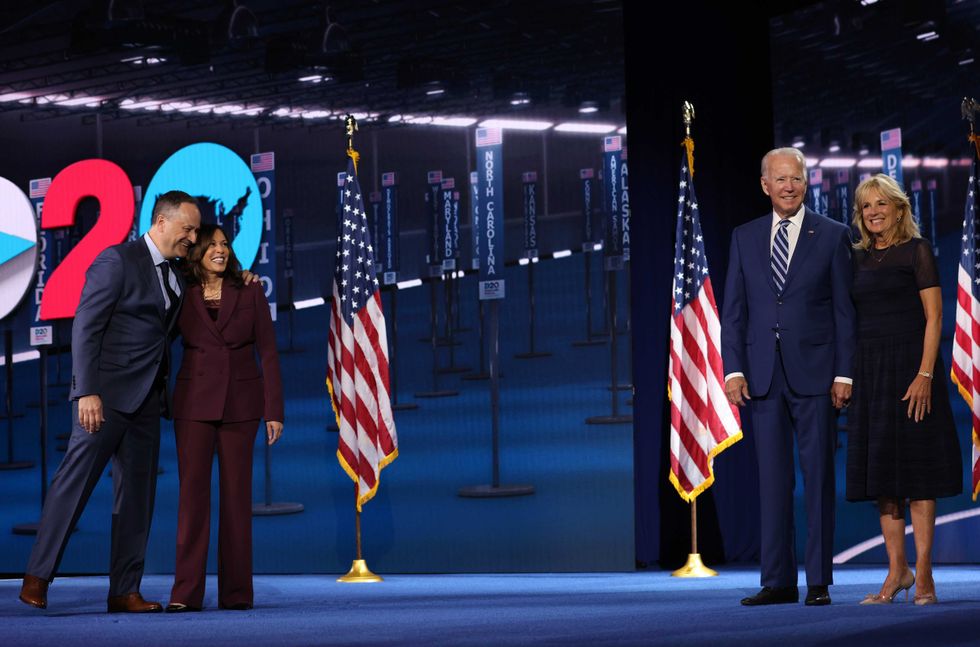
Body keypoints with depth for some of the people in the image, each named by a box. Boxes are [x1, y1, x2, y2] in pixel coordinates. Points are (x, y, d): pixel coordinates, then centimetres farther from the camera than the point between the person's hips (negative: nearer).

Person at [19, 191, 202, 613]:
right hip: (107, 396, -8)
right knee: (74, 482, -8)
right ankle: (37, 578, -5)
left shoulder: (176, 274, 16)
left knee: (137, 495, 6)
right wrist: (87, 392, -21)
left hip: (145, 402, 8)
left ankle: (124, 591, 9)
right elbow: (85, 328, -13)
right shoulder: (117, 261, -8)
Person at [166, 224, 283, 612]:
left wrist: (274, 411, -4)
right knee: (193, 493, -6)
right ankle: (186, 592, -8)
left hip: (240, 405, 0)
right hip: (195, 403, 0)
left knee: (236, 495, 1)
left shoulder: (250, 294, 2)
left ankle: (236, 591, 5)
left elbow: (268, 354, 1)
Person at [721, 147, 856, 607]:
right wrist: (733, 369, 0)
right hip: (764, 375, 3)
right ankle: (778, 581, 8)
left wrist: (843, 374, -5)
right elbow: (733, 309, 10)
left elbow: (844, 309, 1)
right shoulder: (744, 238, 11)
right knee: (772, 481, 4)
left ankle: (819, 582, 3)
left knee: (818, 478, 0)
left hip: (814, 373, -3)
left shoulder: (832, 236, 3)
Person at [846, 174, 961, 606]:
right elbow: (851, 320, 14)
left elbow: (934, 317, -8)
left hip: (910, 365, -5)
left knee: (917, 469, -4)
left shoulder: (916, 251, -3)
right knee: (881, 471, 5)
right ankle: (897, 571, 10)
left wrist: (925, 375, -17)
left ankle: (923, 573, -2)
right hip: (869, 370, 5)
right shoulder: (858, 258, 12)